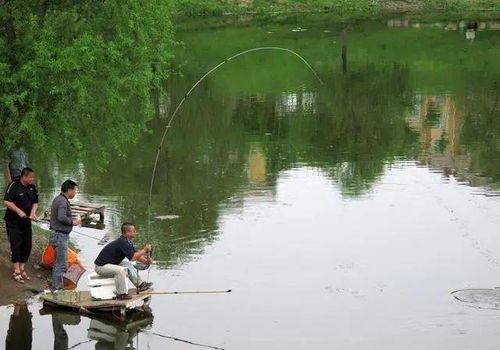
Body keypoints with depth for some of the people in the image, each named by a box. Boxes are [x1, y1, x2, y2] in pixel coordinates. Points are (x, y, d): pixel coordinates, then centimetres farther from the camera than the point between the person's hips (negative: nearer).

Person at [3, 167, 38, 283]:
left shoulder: (32, 188, 6)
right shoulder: (14, 185, -14)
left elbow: (35, 202, 14)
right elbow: (6, 201, -18)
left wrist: (33, 212, -5)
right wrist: (19, 211, -23)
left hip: (26, 221, 7)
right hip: (13, 221, -7)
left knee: (27, 245, 8)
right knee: (16, 244, -9)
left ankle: (22, 268, 20)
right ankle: (16, 272, -6)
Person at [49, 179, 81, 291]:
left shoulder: (58, 199, 15)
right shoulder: (62, 201, -17)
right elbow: (61, 218, -28)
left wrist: (72, 220, 11)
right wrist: (72, 222, -12)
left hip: (58, 235, 11)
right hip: (61, 235, -11)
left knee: (59, 264, 17)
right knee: (61, 265, -7)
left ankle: (58, 288, 23)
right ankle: (57, 289, -4)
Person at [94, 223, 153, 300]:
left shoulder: (128, 242, 9)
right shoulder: (122, 242, -23)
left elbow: (135, 255, 14)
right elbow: (132, 257, -26)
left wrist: (146, 260, -3)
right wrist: (144, 250, -16)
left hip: (110, 264, 11)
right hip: (101, 267, -11)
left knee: (127, 264, 14)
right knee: (120, 270, -30)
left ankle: (140, 285, 16)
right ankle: (121, 294, -21)